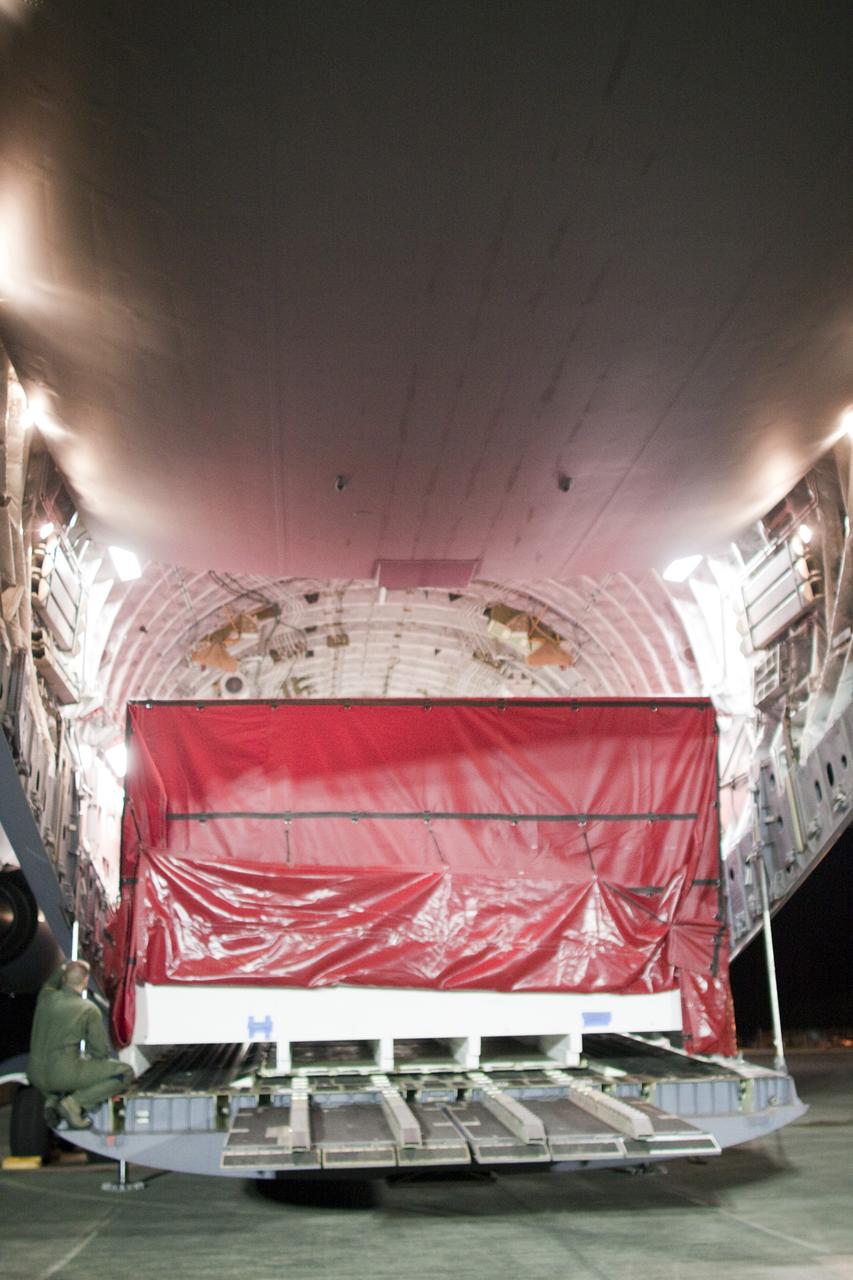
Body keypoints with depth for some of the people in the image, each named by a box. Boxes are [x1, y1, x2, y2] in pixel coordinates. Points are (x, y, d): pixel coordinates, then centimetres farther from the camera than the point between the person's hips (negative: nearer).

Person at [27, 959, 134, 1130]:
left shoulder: (45, 998, 3)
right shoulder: (89, 1010, -9)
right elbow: (101, 1051, -2)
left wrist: (64, 968, 33)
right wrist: (87, 1058, 18)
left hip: (36, 1076, 6)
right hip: (65, 1074, -6)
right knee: (125, 1072, 3)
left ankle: (53, 1098, 12)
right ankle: (74, 1102, -8)